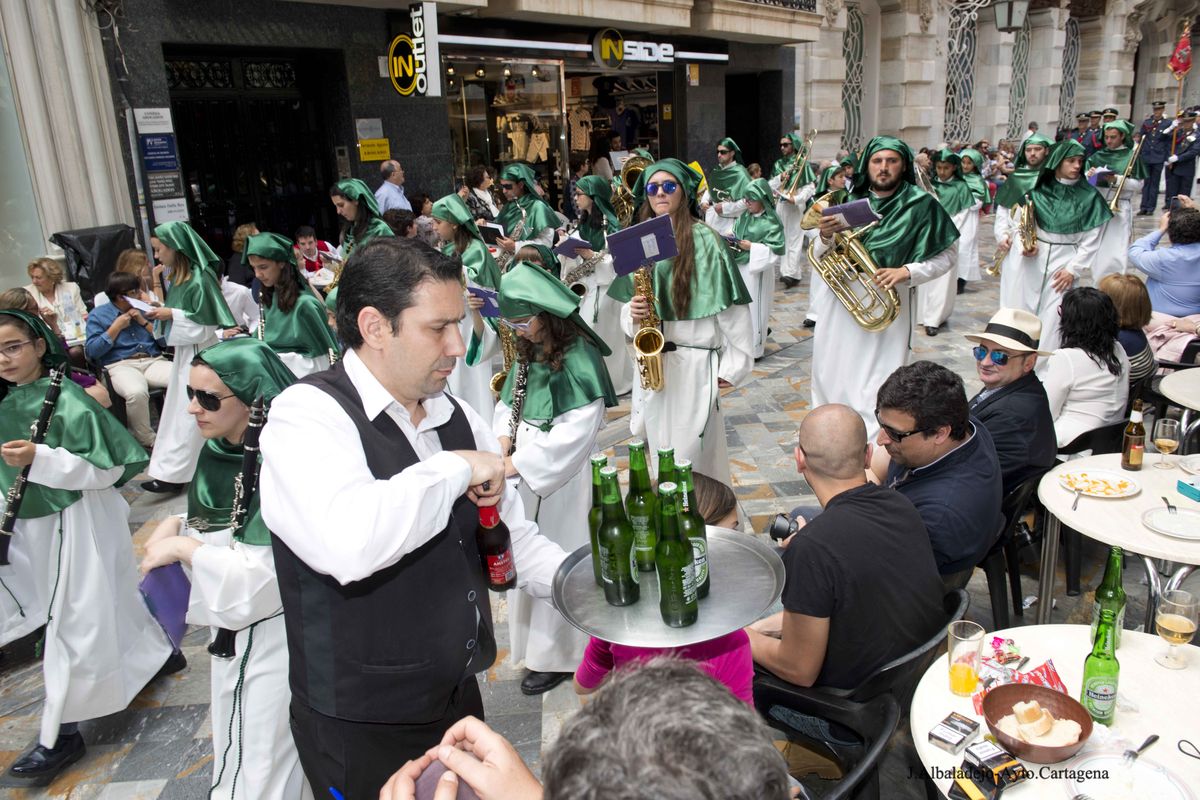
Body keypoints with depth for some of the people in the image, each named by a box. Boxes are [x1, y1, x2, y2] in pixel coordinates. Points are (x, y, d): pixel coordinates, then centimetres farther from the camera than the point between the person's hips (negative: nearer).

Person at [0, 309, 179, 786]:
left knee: (75, 620, -1)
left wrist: (40, 458, -30)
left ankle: (60, 734, 8)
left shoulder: (66, 399, -18)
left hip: (80, 523, -8)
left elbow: (107, 467, -20)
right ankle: (156, 654, 40)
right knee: (107, 599, 19)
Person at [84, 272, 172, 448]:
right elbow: (92, 351, 1)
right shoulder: (98, 315, 13)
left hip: (153, 361, 3)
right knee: (136, 392, -40)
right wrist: (116, 327, -2)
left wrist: (144, 322, 3)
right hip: (121, 365, -3)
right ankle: (147, 441, -20)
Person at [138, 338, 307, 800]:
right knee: (236, 761, 25)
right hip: (233, 634, 9)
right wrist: (178, 526, -5)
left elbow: (265, 577, -28)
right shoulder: (218, 453, 0)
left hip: (273, 640, -8)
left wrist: (184, 547, -19)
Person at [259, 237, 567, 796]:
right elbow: (348, 544, -39)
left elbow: (514, 540, 9)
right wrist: (457, 468, -26)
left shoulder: (456, 417, 4)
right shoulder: (307, 415, -19)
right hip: (362, 730, -6)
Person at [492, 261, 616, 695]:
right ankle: (536, 641, 34)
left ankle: (556, 655, 19)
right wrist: (504, 439, -6)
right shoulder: (527, 352, 7)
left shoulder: (579, 356, -19)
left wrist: (517, 464, -23)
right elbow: (508, 403, 15)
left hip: (561, 475, -8)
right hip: (524, 472, 8)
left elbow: (576, 431, -24)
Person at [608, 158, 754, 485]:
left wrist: (732, 364, -10)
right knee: (657, 455, 12)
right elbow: (628, 303, 16)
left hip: (695, 362, -5)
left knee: (693, 457, -2)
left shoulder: (705, 240, -7)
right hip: (652, 361, 6)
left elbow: (732, 304, -8)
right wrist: (633, 313, -8)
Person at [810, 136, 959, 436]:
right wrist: (826, 236, -15)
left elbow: (947, 255, 1)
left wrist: (906, 271, -16)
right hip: (839, 302, 4)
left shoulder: (920, 205, -2)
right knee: (830, 378, 12)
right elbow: (818, 257, 8)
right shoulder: (850, 201, 7)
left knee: (874, 395, -7)